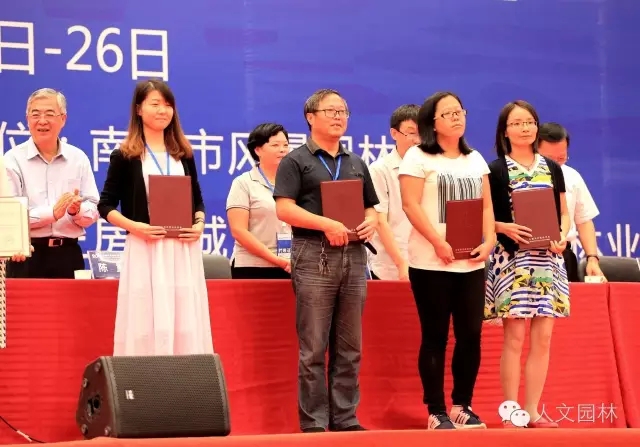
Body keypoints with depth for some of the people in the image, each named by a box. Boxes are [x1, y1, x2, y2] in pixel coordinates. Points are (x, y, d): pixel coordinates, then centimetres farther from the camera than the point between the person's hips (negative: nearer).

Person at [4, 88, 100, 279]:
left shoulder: (78, 158, 10)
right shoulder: (13, 159, -1)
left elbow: (93, 211, 6)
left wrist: (77, 210, -15)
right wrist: (52, 213, -20)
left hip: (68, 255, 3)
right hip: (27, 257, -3)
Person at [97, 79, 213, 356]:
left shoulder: (183, 154, 14)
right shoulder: (124, 157, 2)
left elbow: (197, 200, 19)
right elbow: (106, 206, 1)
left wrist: (199, 224, -2)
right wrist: (134, 226, -15)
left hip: (183, 251, 4)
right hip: (145, 250, -4)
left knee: (187, 325, 1)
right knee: (146, 323, -8)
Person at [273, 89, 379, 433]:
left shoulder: (356, 164, 20)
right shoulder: (296, 161, 2)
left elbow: (370, 208, 22)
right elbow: (284, 209, -9)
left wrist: (371, 223, -2)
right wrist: (327, 224, -20)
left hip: (353, 256, 6)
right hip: (314, 256, -5)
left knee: (349, 346, 7)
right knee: (313, 347, -5)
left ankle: (345, 418, 12)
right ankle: (313, 423, -1)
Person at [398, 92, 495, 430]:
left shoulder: (475, 159, 17)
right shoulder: (418, 157, -1)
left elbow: (486, 205, 16)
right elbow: (411, 205, -10)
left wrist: (489, 240, -2)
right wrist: (439, 243, -18)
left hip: (472, 262, 5)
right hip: (432, 262, -5)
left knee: (470, 335, 3)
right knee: (435, 336, -2)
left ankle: (462, 406, 14)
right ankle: (437, 412, 2)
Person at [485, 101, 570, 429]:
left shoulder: (552, 168, 12)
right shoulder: (495, 170, 0)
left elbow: (564, 213, 14)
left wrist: (562, 236, -5)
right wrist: (505, 228, -18)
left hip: (547, 258, 4)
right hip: (512, 257, -4)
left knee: (542, 337, 2)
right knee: (515, 337, -6)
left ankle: (533, 411, 8)